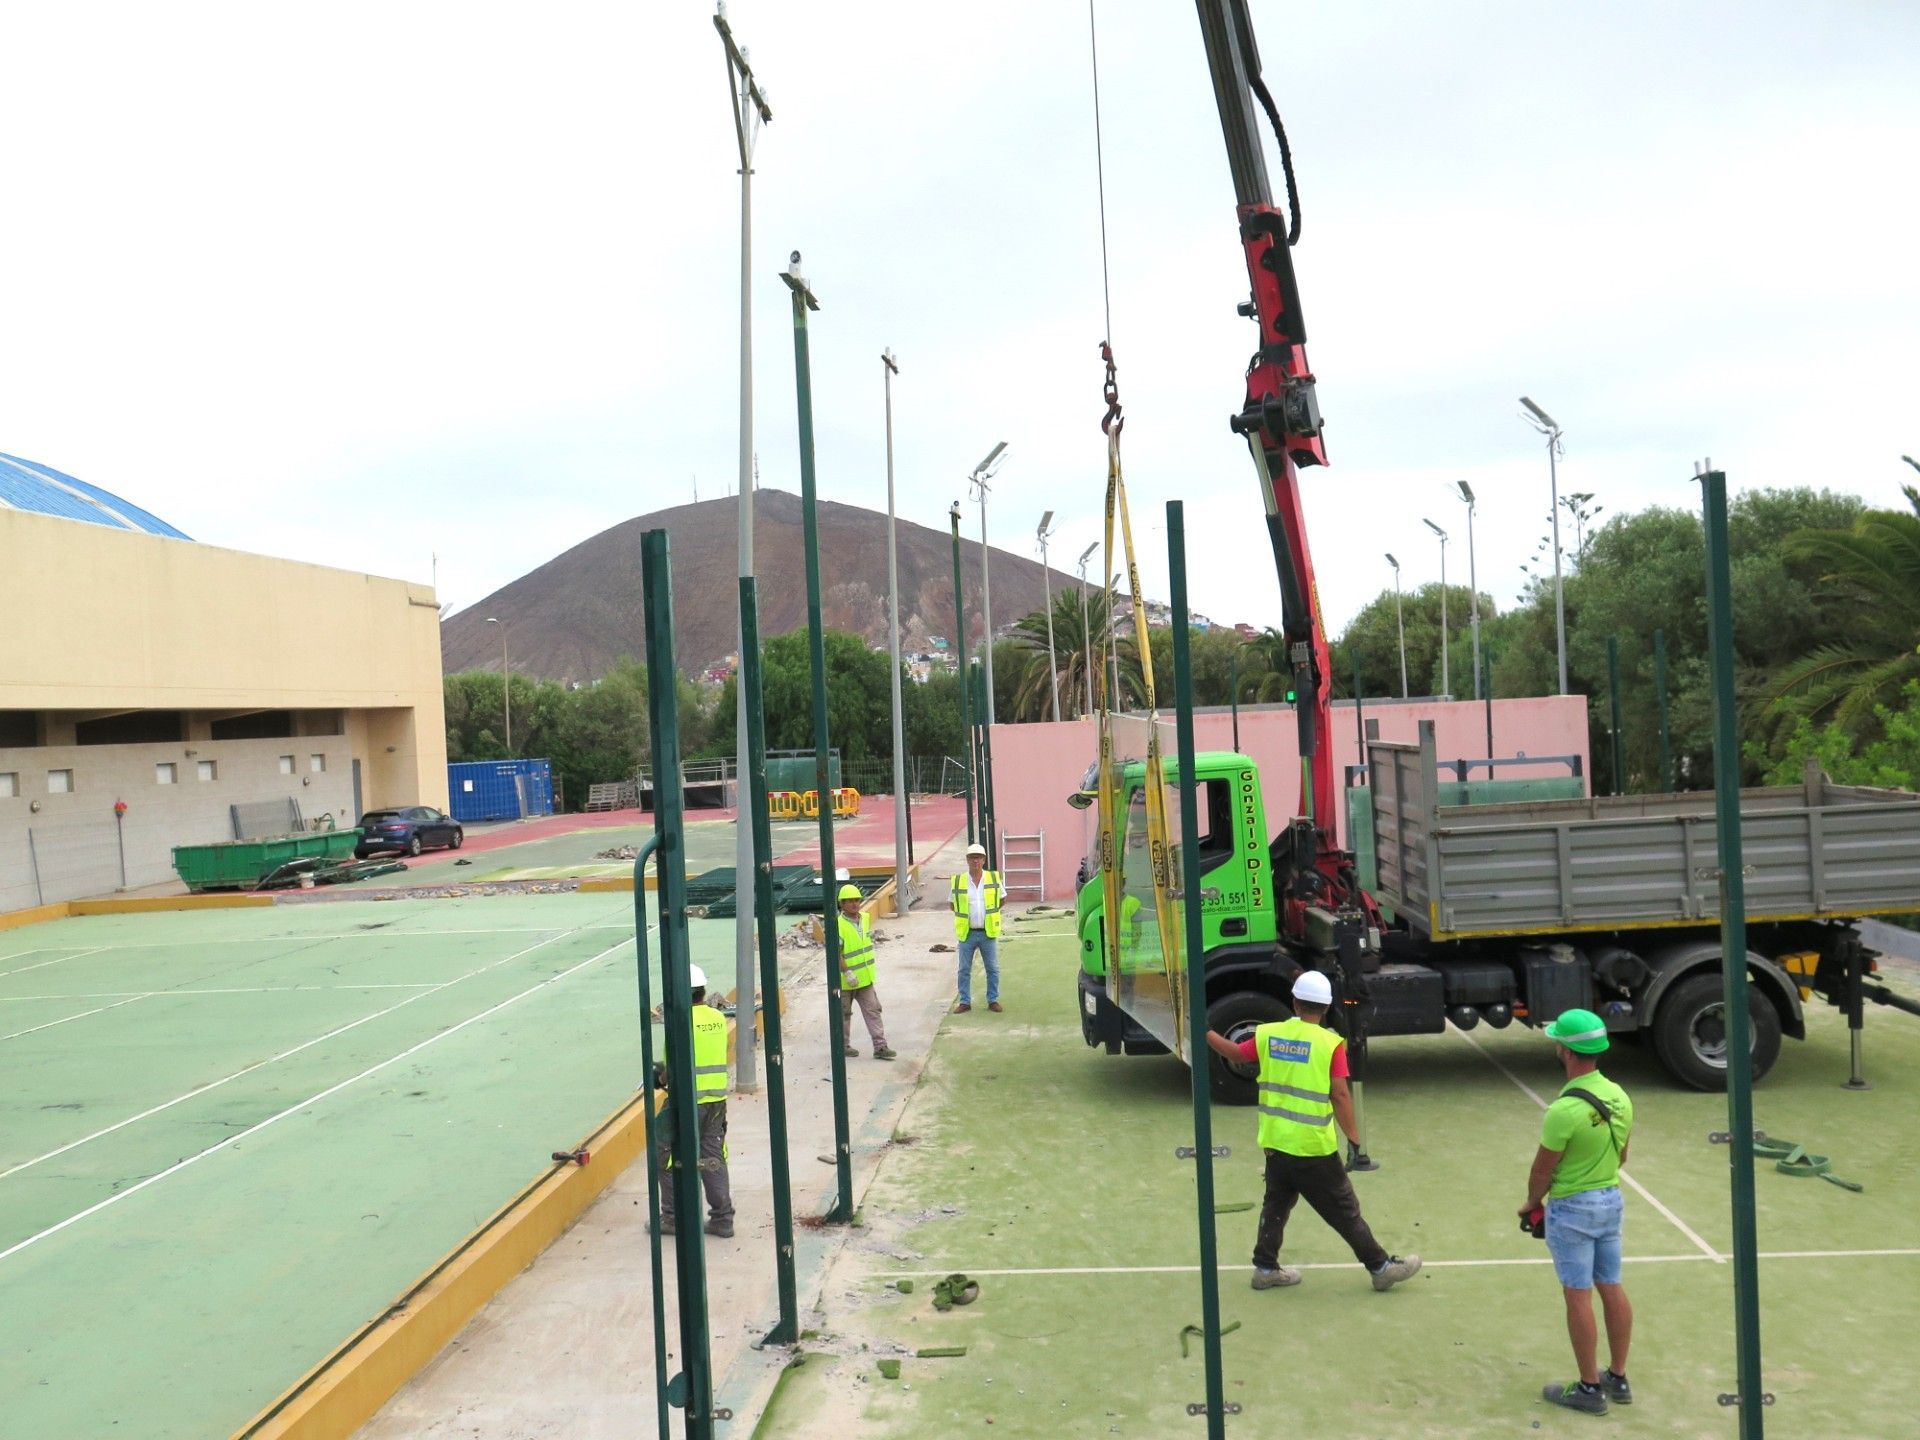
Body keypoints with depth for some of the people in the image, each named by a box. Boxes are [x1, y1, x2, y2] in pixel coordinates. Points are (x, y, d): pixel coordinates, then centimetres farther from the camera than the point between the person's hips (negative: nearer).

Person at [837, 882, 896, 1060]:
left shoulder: (865, 919, 5)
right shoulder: (839, 925, -19)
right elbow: (835, 952, -23)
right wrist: (847, 972, -28)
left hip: (865, 978, 6)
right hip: (846, 980, -6)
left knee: (872, 1011, 2)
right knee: (844, 1013, 10)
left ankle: (880, 1046, 2)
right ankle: (843, 1045, 24)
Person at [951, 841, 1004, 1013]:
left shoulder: (994, 878, -1)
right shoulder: (958, 881, -4)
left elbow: (1001, 900, 13)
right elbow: (953, 905, 10)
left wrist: (989, 912, 8)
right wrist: (965, 914, 4)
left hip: (988, 933, 0)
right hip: (967, 934, 0)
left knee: (993, 969, 6)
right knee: (964, 970, 5)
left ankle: (993, 1000, 18)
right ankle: (965, 1002, 15)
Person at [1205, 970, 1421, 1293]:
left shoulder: (1268, 1035, 0)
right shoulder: (1330, 1043, -13)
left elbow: (1234, 1052, 15)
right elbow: (1340, 1095, -17)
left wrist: (1205, 1032, 30)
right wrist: (1354, 1139, -9)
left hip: (1275, 1143, 4)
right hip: (1314, 1148, -4)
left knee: (1276, 1204, 20)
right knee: (1344, 1211, 7)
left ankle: (1265, 1267, 24)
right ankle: (1381, 1267, 17)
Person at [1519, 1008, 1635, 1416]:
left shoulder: (1565, 1110, -26)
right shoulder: (1620, 1098, -1)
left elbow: (1542, 1170, -15)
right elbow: (1620, 1156, 11)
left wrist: (1532, 1202, 4)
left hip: (1571, 1209, -8)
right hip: (1612, 1199, 8)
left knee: (1579, 1297, 2)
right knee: (1612, 1289, 15)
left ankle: (1589, 1388, 11)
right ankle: (1618, 1378, 27)